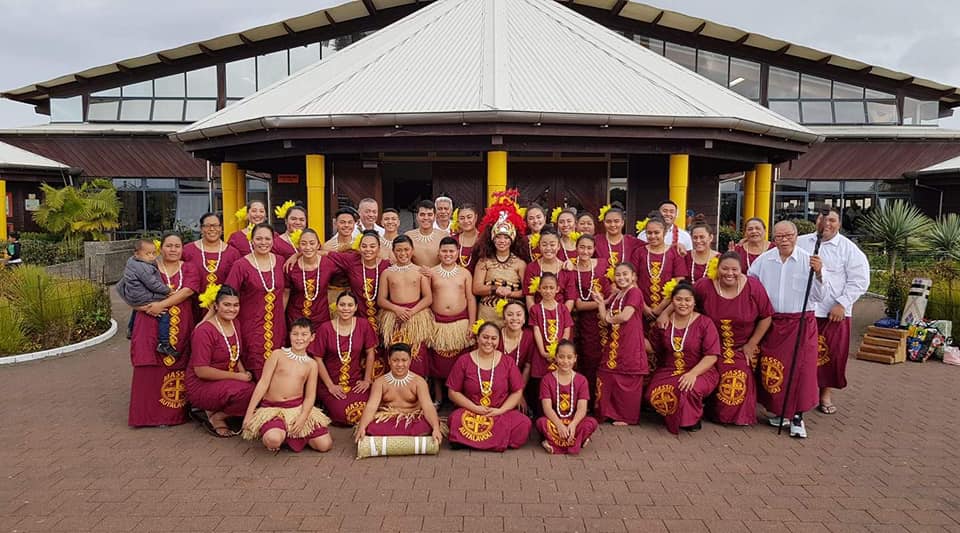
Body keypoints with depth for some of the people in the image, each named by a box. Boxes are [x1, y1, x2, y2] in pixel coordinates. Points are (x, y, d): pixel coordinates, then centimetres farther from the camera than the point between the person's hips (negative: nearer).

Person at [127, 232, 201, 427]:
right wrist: (145, 306, -12)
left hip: (181, 330, 0)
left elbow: (187, 291, -10)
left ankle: (176, 412, 14)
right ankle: (150, 413, 9)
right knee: (151, 370, -3)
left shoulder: (190, 270, 8)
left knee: (178, 370, 2)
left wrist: (162, 304, -18)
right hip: (152, 329, 0)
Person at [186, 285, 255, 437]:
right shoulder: (204, 331, -18)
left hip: (226, 383, 8)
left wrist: (244, 374, -2)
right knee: (245, 391, -32)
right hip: (201, 387, -8)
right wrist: (237, 376, -19)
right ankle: (216, 418, -6)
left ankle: (216, 412, 0)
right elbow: (201, 371, -21)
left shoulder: (234, 324, 7)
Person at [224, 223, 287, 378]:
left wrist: (281, 311, 8)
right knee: (258, 373, -4)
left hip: (277, 326, 4)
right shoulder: (241, 265, -6)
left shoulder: (280, 262, 6)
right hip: (251, 328, -4)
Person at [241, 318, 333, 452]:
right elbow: (263, 383, -2)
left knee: (325, 445, -12)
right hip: (272, 408, -2)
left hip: (298, 408, 3)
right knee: (274, 439, -35)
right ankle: (266, 437, 4)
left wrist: (302, 418, -15)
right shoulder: (278, 354, 0)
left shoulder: (311, 364, 6)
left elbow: (310, 396, 2)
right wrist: (249, 413, -6)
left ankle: (294, 435, 13)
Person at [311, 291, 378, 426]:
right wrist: (330, 386, -8)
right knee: (343, 414, -22)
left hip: (356, 381, 2)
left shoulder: (363, 325, -4)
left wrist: (367, 380, 0)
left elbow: (370, 353, 4)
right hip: (331, 381, -2)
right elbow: (318, 359, -5)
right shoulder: (326, 328, -9)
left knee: (364, 413, -20)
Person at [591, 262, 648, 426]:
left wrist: (610, 318, -2)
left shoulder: (634, 292, -9)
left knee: (628, 382, 1)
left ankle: (627, 417, 13)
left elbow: (625, 316, -20)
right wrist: (600, 302, -1)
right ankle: (609, 413, 22)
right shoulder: (615, 296, 16)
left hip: (630, 345, -8)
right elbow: (605, 319, 9)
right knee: (607, 379, 10)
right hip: (614, 344, 8)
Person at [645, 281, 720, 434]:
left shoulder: (705, 323, -6)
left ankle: (692, 418, 1)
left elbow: (711, 356, -13)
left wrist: (693, 373, -26)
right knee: (655, 396, -26)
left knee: (687, 391, -36)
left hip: (700, 372, -3)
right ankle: (675, 417, 10)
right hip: (668, 371, 3)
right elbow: (654, 348, 16)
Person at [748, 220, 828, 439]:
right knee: (772, 369, 6)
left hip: (801, 323, -2)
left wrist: (818, 273, -19)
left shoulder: (809, 261, -3)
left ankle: (797, 417, 8)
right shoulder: (763, 261, 3)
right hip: (772, 323, 2)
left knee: (801, 368, -4)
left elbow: (819, 296, -6)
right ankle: (781, 411, 24)